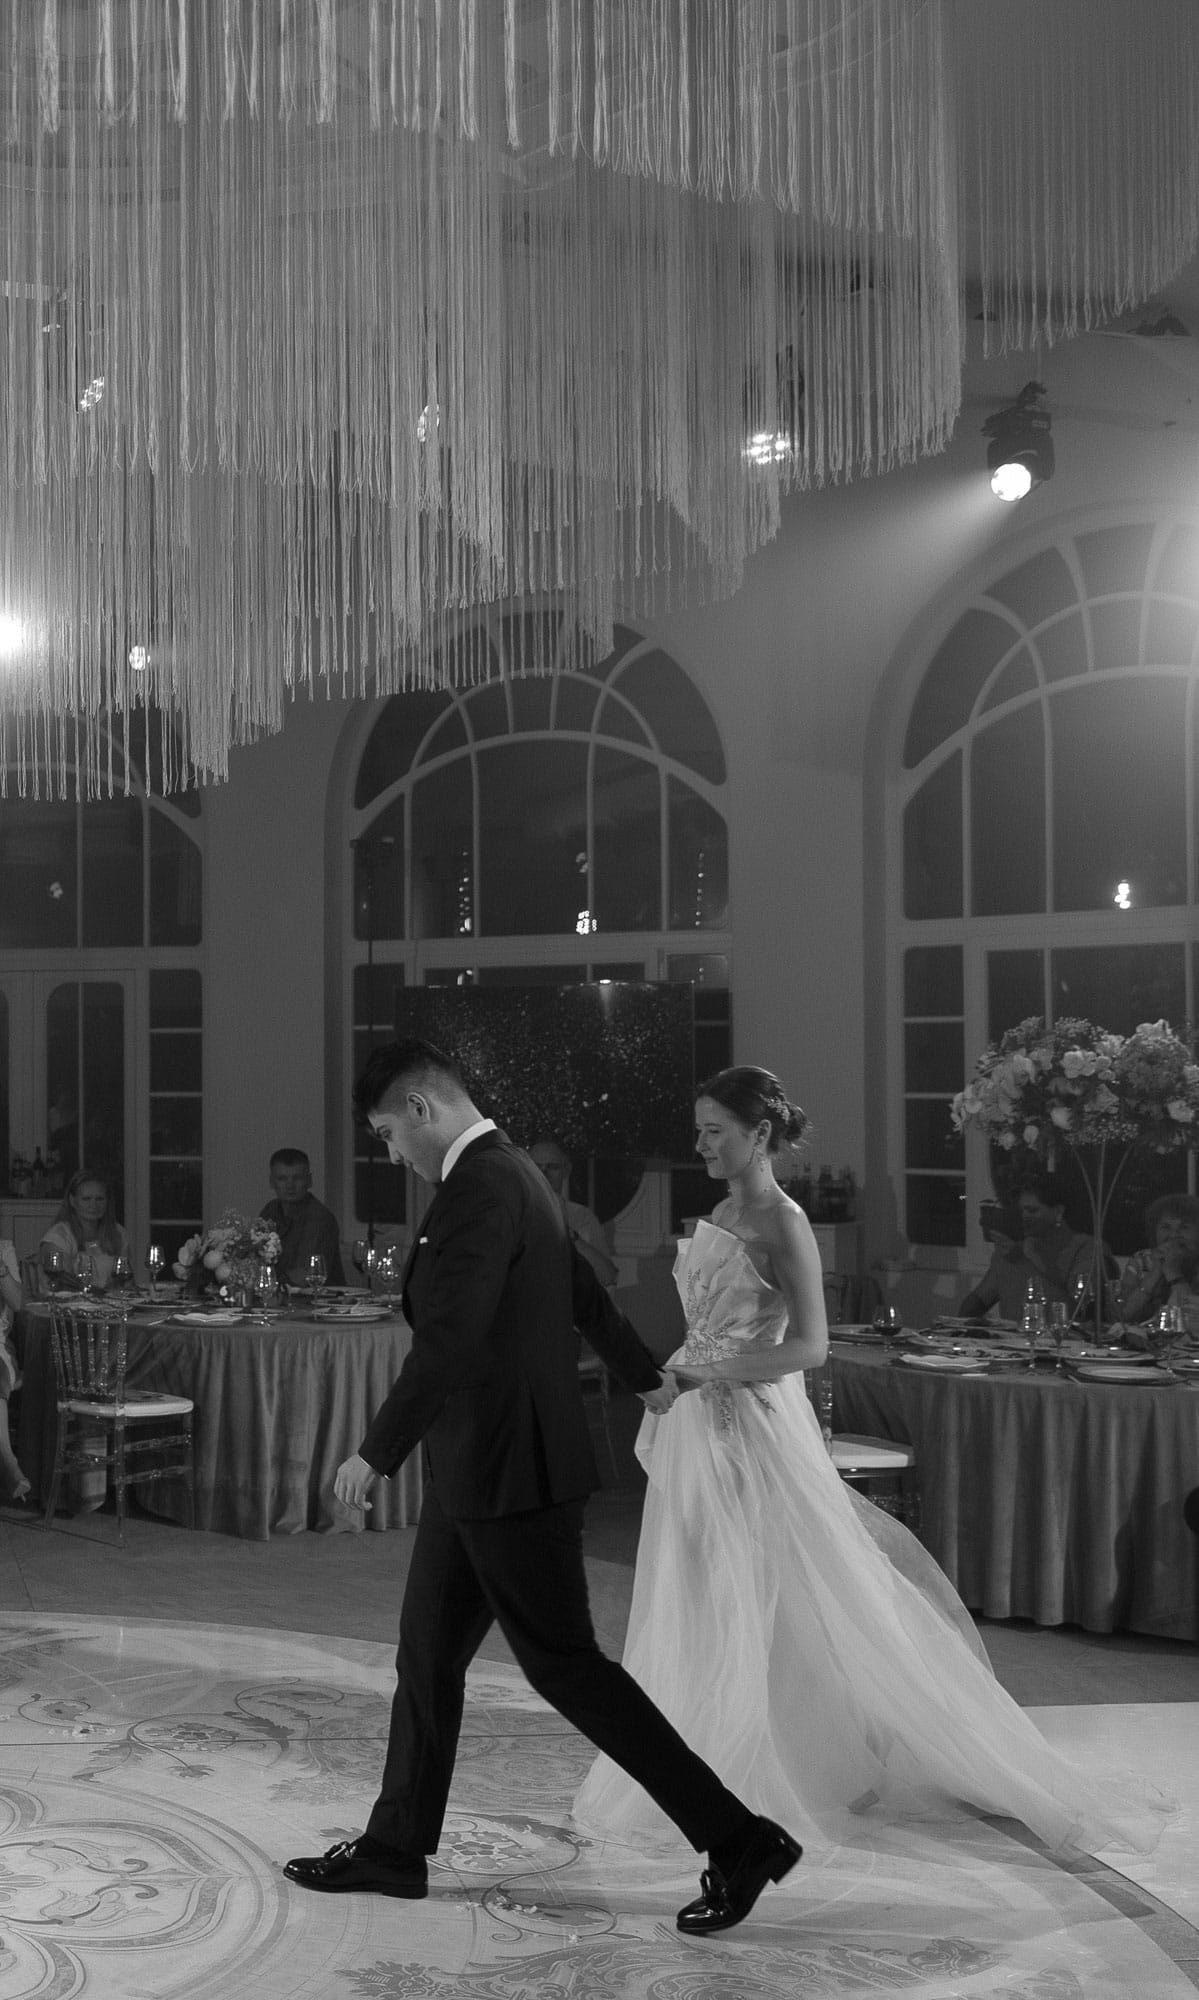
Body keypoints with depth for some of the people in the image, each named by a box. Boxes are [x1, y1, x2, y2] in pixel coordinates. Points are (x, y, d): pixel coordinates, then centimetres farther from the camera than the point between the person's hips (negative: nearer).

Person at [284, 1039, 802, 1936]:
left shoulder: (479, 1189, -20)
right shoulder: (514, 1172, 11)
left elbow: (451, 1342, -27)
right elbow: (585, 1288, 25)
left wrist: (377, 1454, -22)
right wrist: (645, 1372, 40)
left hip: (511, 1471, -10)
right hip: (478, 1470, 10)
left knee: (566, 1665, -4)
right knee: (428, 1656, 16)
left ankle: (741, 1841, 3)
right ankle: (395, 1848, 29)